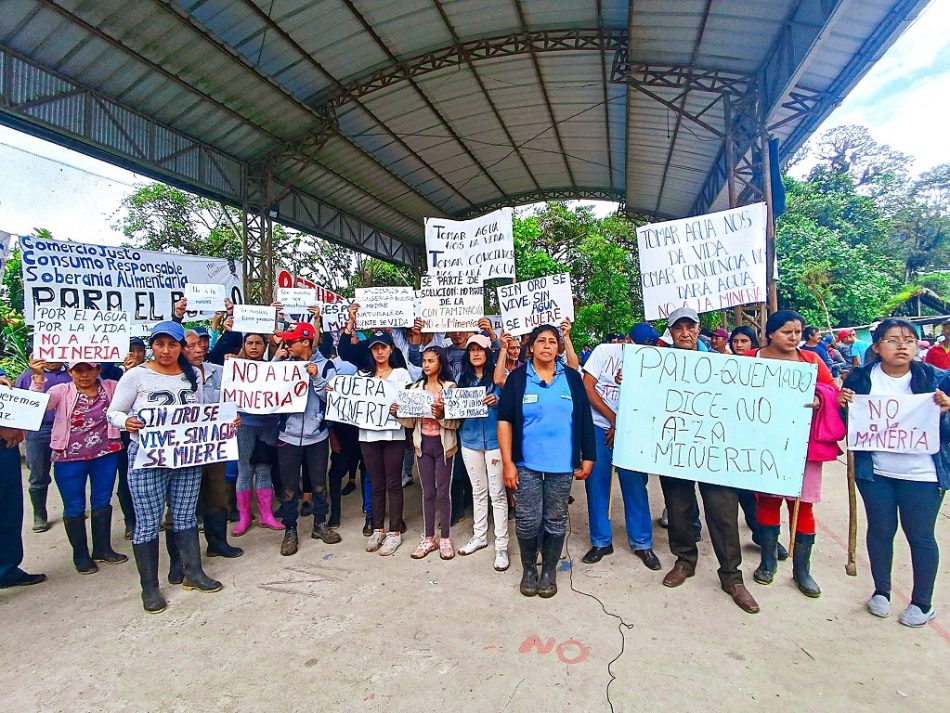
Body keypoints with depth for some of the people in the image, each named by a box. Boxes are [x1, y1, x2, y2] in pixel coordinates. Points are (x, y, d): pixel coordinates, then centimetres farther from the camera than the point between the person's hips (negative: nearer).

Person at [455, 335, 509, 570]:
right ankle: (479, 536, 30)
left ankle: (501, 546, 7)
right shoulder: (463, 379, 9)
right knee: (478, 491, 16)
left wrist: (496, 401, -22)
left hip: (494, 441, -4)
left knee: (497, 493, -1)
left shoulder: (498, 376, -3)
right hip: (470, 441, 4)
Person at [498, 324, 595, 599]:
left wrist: (588, 457, 4)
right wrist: (507, 463, -8)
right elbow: (505, 421, -3)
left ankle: (549, 570, 31)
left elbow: (584, 420, 6)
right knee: (527, 520, 4)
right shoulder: (517, 378, -1)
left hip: (562, 464, 1)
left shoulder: (572, 378, 3)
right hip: (526, 463, -1)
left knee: (555, 521, 12)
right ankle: (529, 568, 28)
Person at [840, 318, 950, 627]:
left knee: (920, 536, 9)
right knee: (880, 530, 12)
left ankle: (922, 602, 28)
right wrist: (843, 405, -17)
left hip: (922, 473, -1)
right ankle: (881, 591, 32)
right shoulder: (860, 377, -3)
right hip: (874, 472, 1)